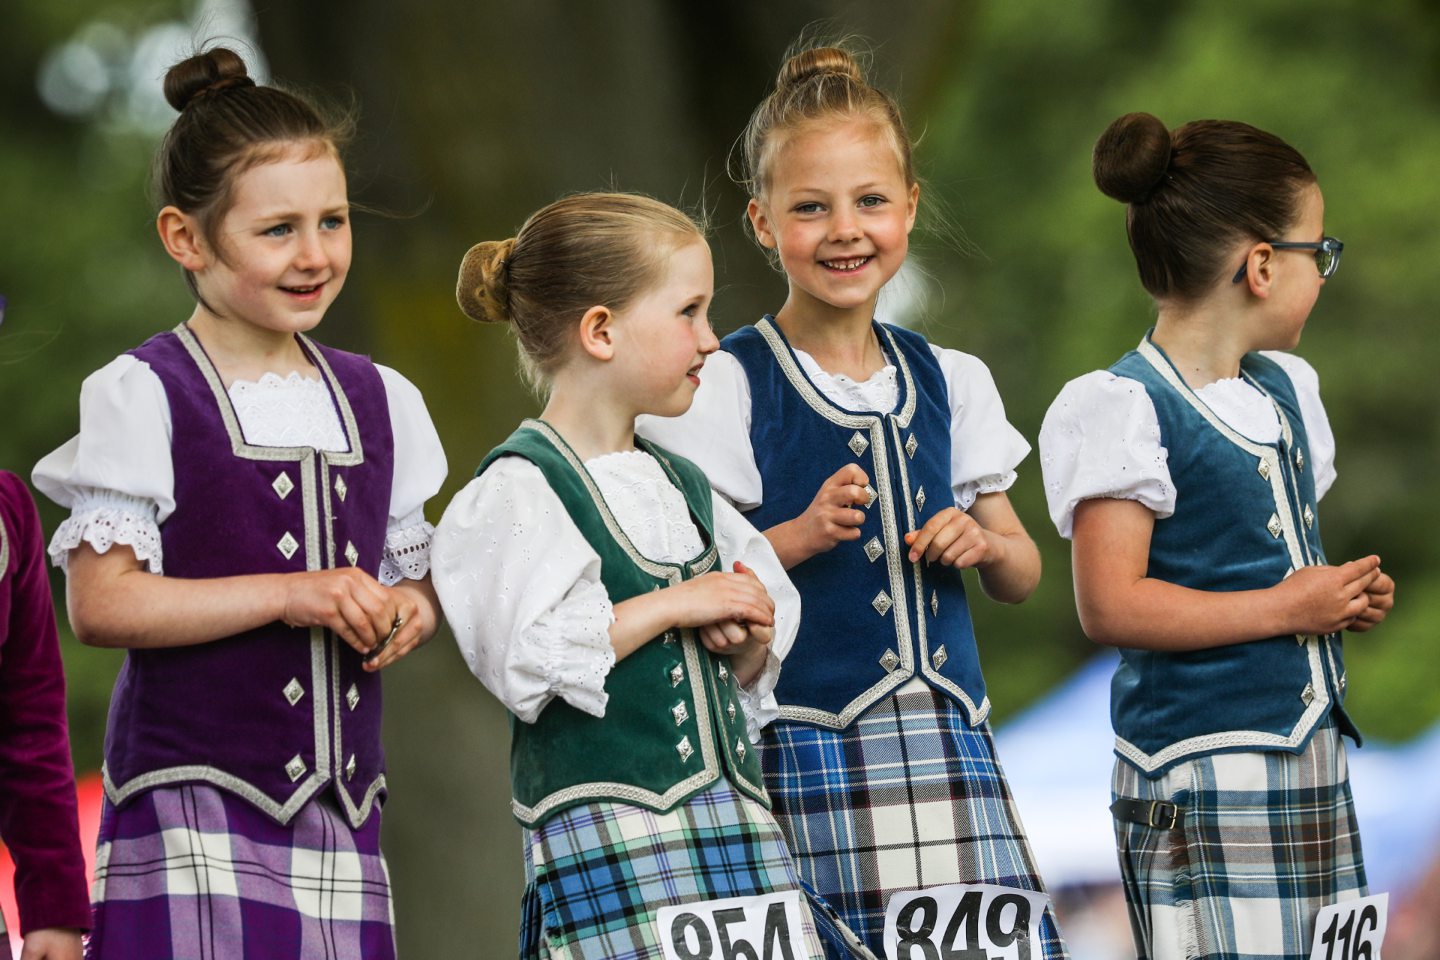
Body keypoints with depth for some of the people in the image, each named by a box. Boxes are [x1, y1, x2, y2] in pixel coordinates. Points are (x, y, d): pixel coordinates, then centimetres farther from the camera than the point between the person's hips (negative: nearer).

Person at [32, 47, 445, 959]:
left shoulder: (380, 401, 15)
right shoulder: (142, 396, -4)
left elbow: (416, 574, 24)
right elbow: (99, 602, -11)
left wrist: (410, 611, 0)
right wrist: (288, 595, -16)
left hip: (341, 806, 5)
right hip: (192, 808, -5)